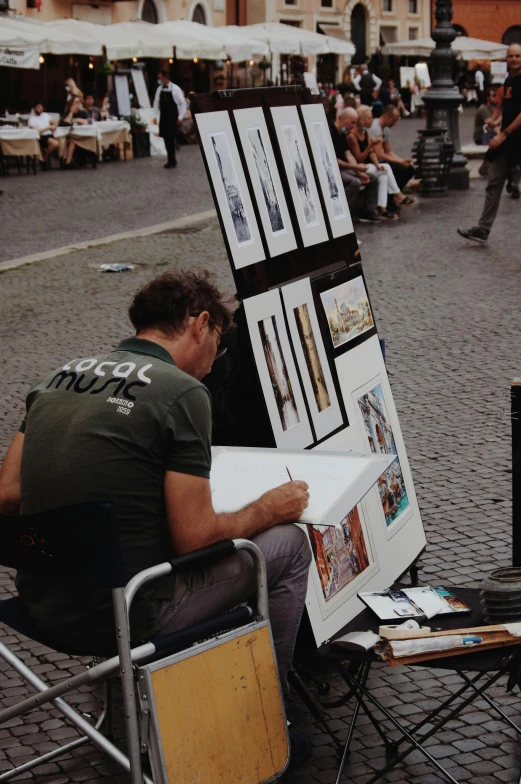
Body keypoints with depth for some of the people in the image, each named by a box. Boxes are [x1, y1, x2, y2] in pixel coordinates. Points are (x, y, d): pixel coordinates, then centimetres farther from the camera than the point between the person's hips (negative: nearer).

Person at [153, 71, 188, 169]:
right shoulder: (159, 89, 6)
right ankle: (171, 160, 13)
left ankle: (172, 160, 1)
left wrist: (180, 117, -9)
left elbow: (183, 103, -6)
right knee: (166, 138, 5)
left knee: (171, 138, -7)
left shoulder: (175, 89, -9)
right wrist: (155, 116, 7)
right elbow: (156, 102, 13)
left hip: (172, 118, -5)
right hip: (163, 117, 5)